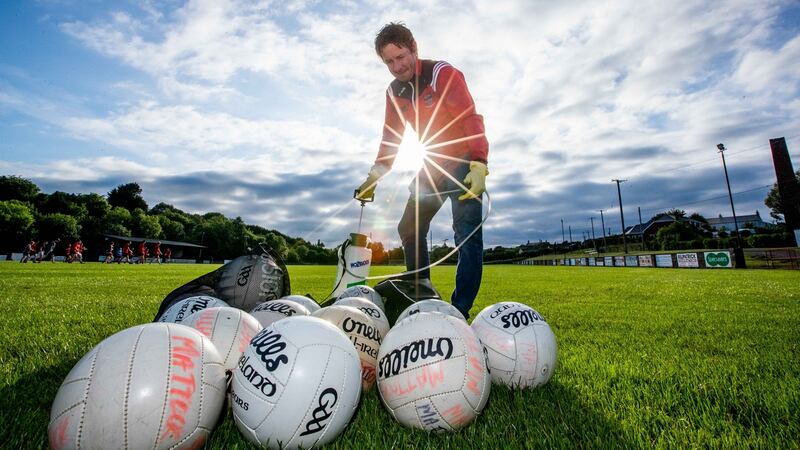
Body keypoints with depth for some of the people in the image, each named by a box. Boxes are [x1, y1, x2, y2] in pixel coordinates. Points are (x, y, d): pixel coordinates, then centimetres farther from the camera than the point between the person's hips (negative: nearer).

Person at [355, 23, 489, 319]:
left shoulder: (443, 74, -13)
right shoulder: (394, 92, 6)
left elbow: (471, 119, -23)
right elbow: (390, 140, 8)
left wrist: (479, 165, -35)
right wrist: (373, 179, -1)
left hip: (464, 164, -6)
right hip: (432, 167, 7)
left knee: (467, 233, -15)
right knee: (409, 229, 5)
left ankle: (460, 309, -9)